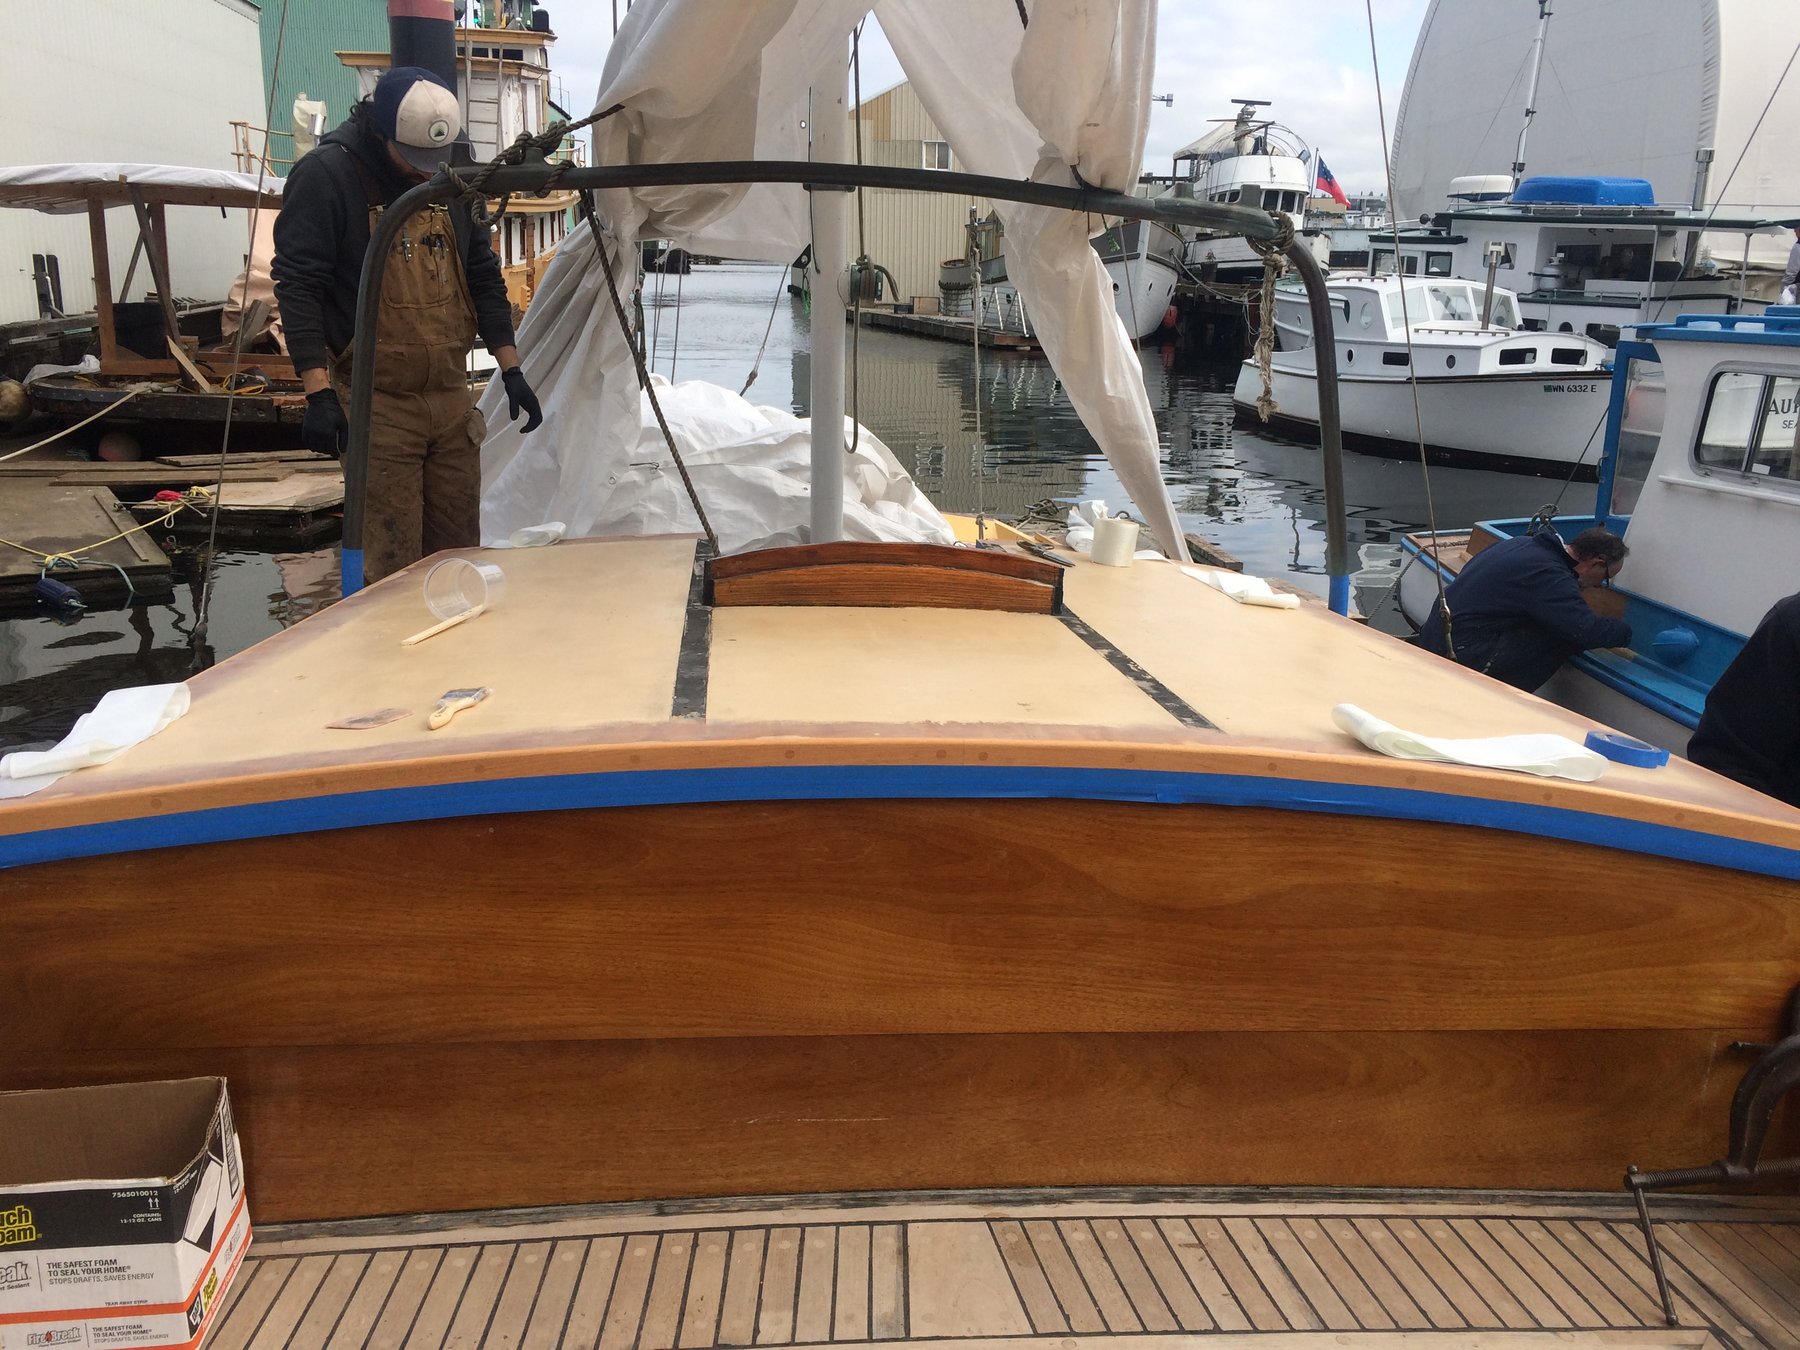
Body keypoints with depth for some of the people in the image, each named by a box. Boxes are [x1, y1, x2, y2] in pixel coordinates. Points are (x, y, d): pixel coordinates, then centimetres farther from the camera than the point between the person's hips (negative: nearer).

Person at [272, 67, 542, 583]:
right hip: (376, 404, -5)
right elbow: (297, 285, -11)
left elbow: (483, 277, 15)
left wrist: (511, 370, 10)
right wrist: (318, 391, -18)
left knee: (459, 554, 9)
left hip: (452, 399, 5)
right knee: (393, 566, -5)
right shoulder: (324, 175, -8)